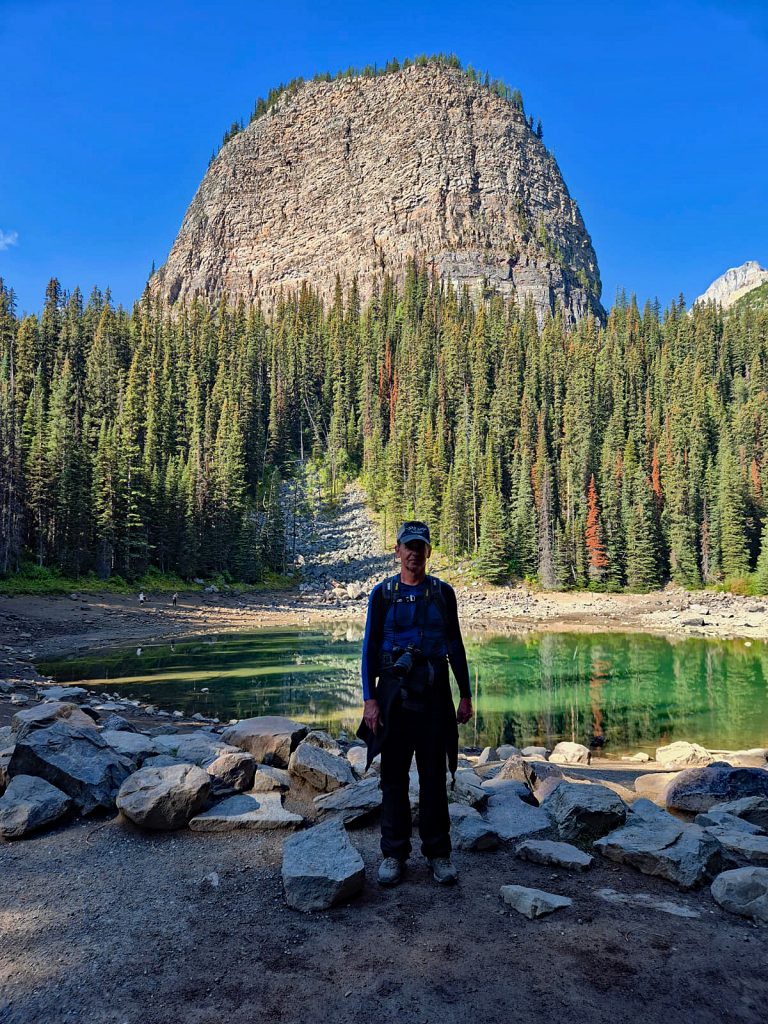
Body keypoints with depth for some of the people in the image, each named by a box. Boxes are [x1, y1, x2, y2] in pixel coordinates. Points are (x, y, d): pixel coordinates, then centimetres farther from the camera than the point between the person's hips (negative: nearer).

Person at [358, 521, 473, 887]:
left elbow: (455, 646, 9)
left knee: (434, 776, 7)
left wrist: (465, 695, 6)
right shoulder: (382, 593, 1)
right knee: (394, 777, 6)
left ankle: (438, 853, 20)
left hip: (433, 691, 1)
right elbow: (370, 647, 0)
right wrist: (369, 699, -7)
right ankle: (394, 853, 19)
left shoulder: (443, 593, 5)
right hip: (393, 691, -1)